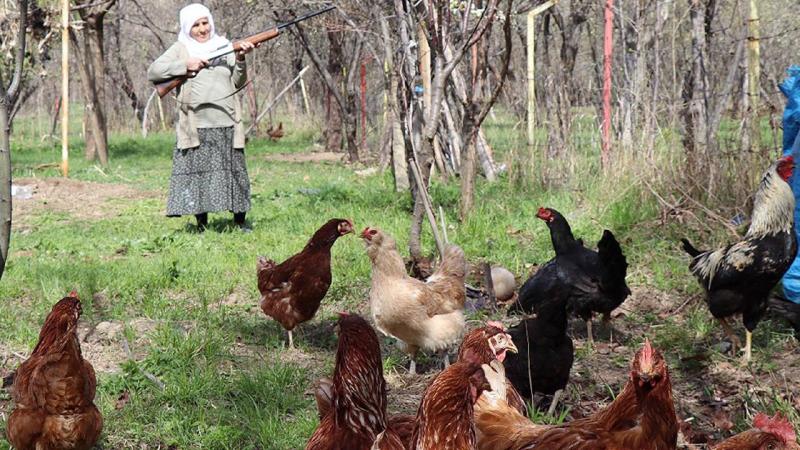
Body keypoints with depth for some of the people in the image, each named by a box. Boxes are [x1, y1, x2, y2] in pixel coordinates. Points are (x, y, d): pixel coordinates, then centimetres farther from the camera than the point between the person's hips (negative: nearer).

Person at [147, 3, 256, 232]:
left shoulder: (224, 46, 14)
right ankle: (202, 224, 8)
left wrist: (240, 60, -7)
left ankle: (240, 221, 14)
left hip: (226, 125, 2)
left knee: (233, 171, 4)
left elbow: (237, 84, 10)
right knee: (196, 171, -1)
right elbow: (152, 72, -2)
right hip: (195, 126, -1)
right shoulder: (181, 49, 8)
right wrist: (185, 66, -10)